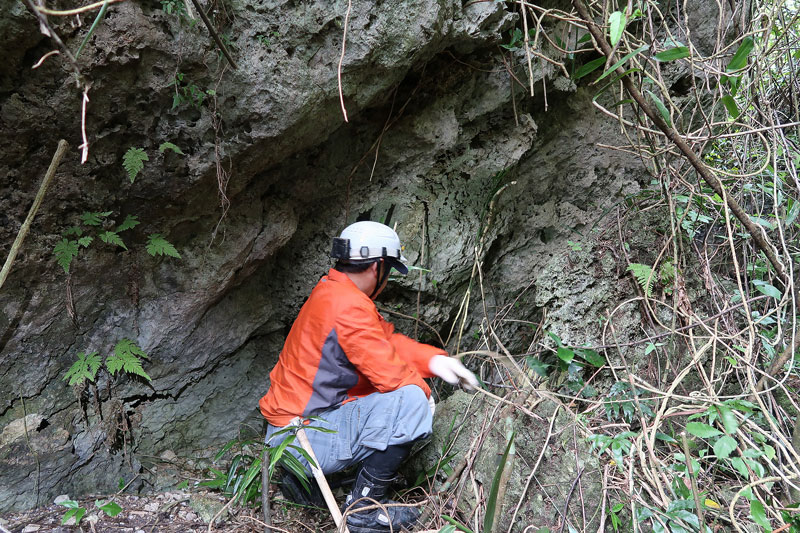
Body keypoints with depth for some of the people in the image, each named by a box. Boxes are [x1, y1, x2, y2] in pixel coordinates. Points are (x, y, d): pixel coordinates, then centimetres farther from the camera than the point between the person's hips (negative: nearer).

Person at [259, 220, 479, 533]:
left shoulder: (332, 291, 9)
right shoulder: (348, 306, -22)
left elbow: (388, 341, 11)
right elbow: (391, 373, -22)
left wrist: (434, 360, -2)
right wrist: (424, 390, -1)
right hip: (302, 440, -10)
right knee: (411, 400, -21)